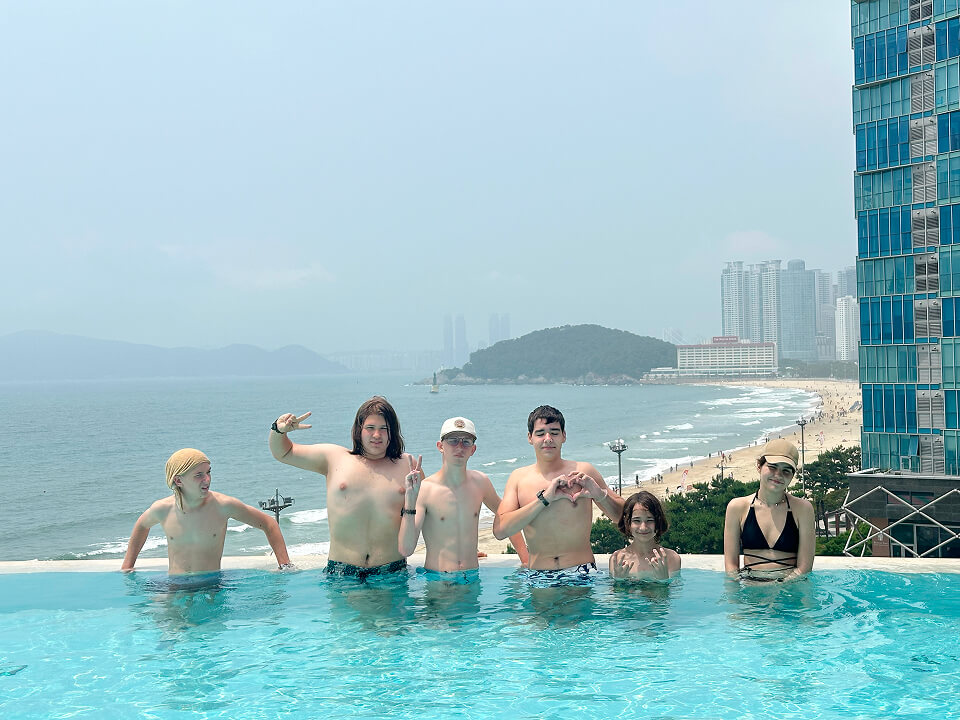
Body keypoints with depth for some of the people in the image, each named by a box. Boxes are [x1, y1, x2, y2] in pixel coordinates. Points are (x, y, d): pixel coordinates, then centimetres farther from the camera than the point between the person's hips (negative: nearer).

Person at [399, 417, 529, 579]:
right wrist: (410, 501, -24)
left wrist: (526, 560, 17)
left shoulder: (480, 482, 6)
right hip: (436, 580, -4)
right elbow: (406, 550, -15)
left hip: (472, 578, 4)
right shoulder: (425, 489, -9)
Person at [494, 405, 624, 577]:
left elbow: (623, 516, 13)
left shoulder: (583, 471, 6)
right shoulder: (519, 477, 8)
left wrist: (601, 496, -8)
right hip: (538, 578, 1)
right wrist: (544, 499, -10)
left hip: (582, 574, -1)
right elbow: (499, 531, -5)